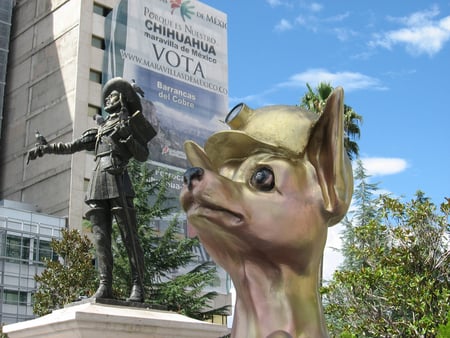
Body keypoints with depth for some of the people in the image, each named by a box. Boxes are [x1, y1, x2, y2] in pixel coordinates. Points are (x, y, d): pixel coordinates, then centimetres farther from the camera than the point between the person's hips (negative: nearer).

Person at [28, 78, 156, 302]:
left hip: (118, 182, -6)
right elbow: (71, 147, 29)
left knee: (129, 236, -9)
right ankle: (105, 285, -7)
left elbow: (143, 156, 2)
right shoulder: (101, 129, 26)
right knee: (100, 237, -4)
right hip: (97, 185, 6)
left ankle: (137, 286, -11)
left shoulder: (131, 122, 13)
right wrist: (45, 148, 23)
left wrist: (125, 137, -10)